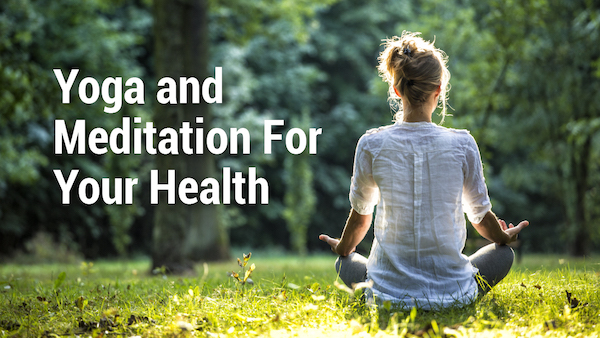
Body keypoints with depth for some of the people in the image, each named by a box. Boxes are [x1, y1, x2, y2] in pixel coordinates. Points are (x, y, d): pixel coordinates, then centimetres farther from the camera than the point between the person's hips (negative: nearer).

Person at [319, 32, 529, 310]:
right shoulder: (462, 144, -10)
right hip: (451, 293, 0)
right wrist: (505, 238, 28)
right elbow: (480, 215, 4)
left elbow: (360, 214, 6)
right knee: (503, 253, 28)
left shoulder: (372, 145, -9)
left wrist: (343, 249, 28)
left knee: (345, 263, 32)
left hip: (389, 294, 0)